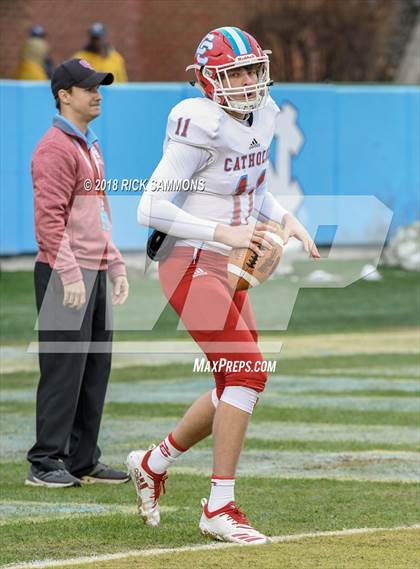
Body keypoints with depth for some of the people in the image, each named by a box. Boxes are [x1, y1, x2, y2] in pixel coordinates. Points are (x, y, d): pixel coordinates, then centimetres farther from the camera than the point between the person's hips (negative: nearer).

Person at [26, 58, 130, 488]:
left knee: (95, 370, 11)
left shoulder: (91, 147, 19)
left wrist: (116, 267, 18)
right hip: (66, 275, -10)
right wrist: (70, 274, -23)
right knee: (64, 368, -9)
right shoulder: (56, 147, -11)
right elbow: (50, 218, -18)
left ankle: (83, 461, 17)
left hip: (94, 274, 10)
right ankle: (45, 463, -5)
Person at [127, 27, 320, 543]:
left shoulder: (259, 118, 6)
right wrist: (225, 233, -26)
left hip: (229, 269, 9)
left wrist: (286, 220, 4)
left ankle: (154, 463, 31)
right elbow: (151, 210, -21)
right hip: (191, 266, -9)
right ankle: (220, 508, -12)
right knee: (247, 373, -17)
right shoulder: (201, 127, -19)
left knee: (236, 387, 11)